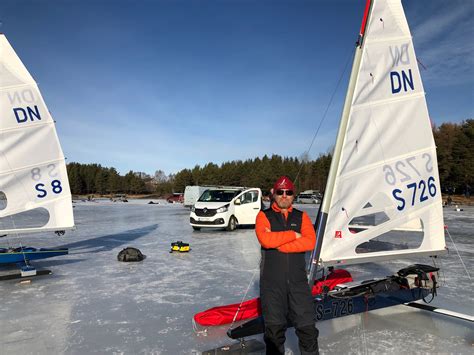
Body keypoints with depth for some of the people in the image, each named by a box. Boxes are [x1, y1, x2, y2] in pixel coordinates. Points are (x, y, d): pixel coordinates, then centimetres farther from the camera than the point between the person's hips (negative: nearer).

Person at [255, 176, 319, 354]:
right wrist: (293, 235, -9)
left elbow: (310, 242, -8)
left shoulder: (301, 216, 9)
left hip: (298, 279, 2)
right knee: (274, 327, 9)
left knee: (307, 325, 5)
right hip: (272, 281, -1)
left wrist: (278, 243, -12)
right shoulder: (264, 215, 2)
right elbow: (265, 239, -17)